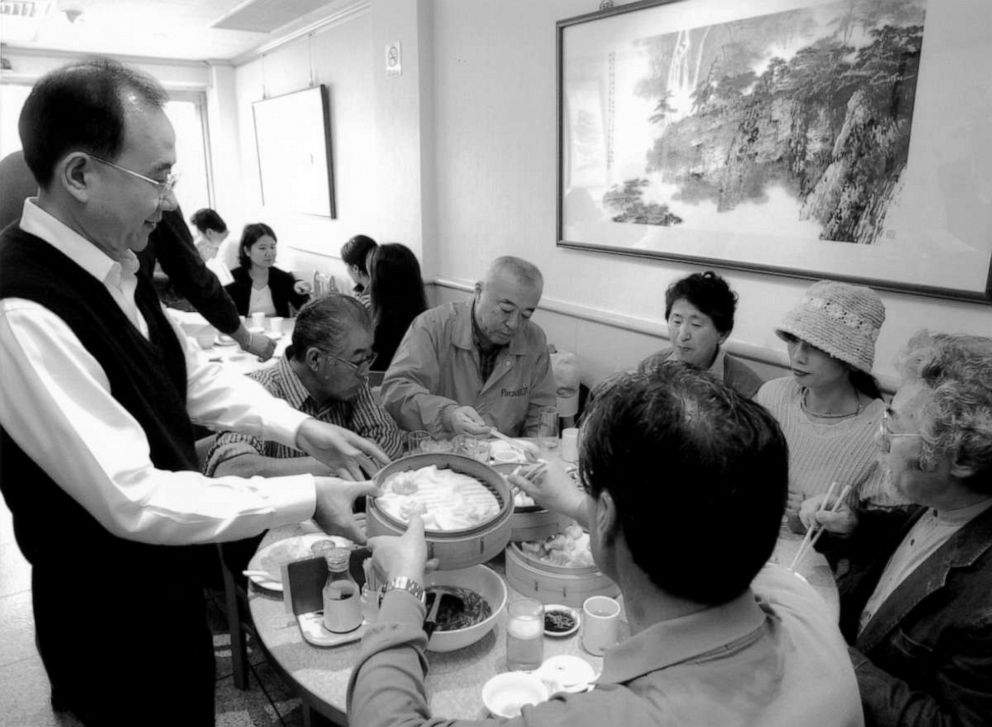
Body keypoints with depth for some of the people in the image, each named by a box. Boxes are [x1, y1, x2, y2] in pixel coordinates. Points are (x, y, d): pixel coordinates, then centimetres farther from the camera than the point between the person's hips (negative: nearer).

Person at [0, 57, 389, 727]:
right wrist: (306, 499, -25)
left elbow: (191, 374, 9)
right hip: (113, 618, -7)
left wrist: (299, 427, -1)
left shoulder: (114, 265, -4)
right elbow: (131, 500, -30)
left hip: (166, 577, 8)